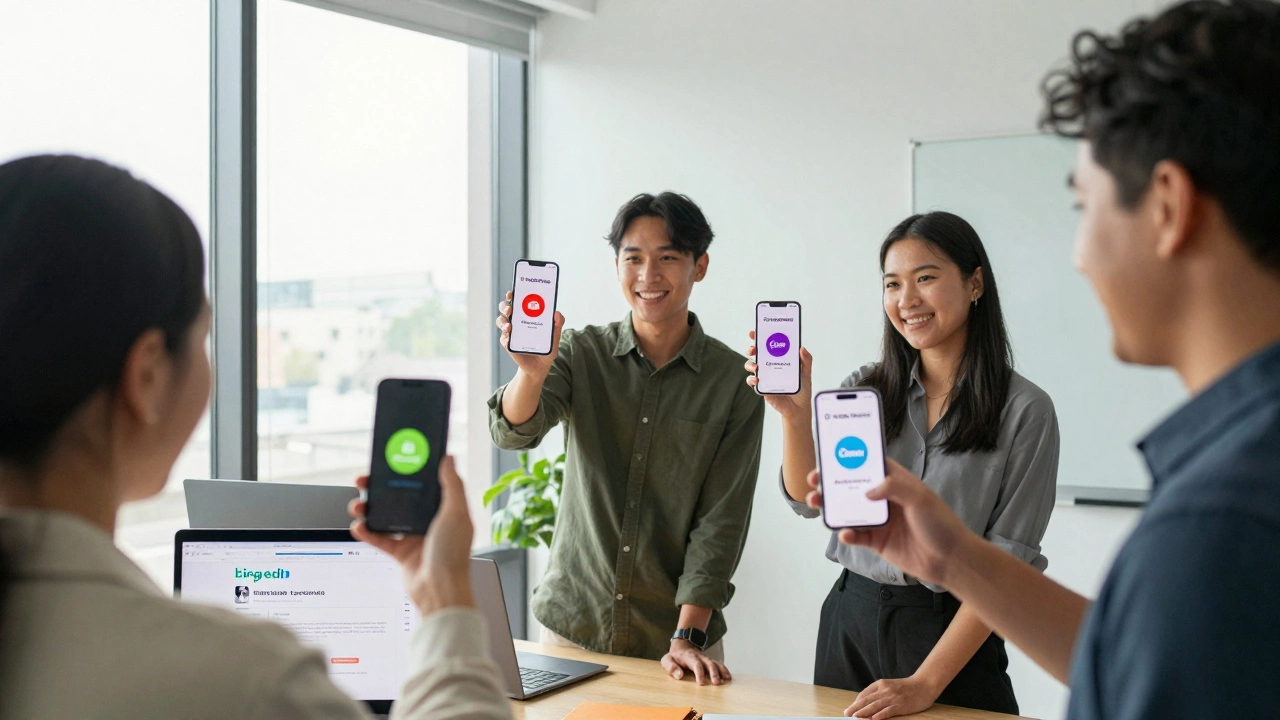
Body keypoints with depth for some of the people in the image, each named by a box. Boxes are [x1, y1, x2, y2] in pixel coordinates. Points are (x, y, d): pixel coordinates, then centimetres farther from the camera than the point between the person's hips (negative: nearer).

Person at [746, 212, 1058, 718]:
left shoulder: (1025, 410, -8)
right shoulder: (863, 389, 3)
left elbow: (1007, 565, -11)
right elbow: (808, 499, -7)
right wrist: (795, 412, -24)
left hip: (951, 633, -3)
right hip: (850, 620, 4)